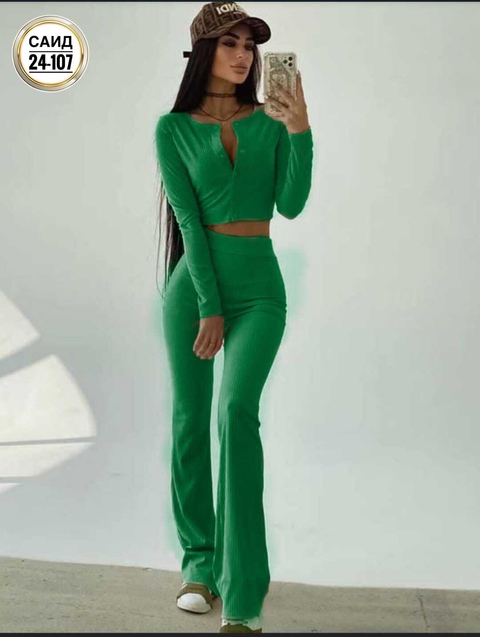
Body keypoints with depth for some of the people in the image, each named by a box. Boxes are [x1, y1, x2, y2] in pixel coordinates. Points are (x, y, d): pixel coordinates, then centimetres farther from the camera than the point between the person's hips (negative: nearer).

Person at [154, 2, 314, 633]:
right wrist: (209, 307, -10)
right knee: (189, 422, 3)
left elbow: (291, 204, -3)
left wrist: (300, 129, -14)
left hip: (258, 284, 0)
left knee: (237, 410, -20)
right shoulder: (174, 128, 4)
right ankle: (200, 563, 22)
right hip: (194, 279, 1)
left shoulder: (272, 120, 8)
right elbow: (188, 219, -5)